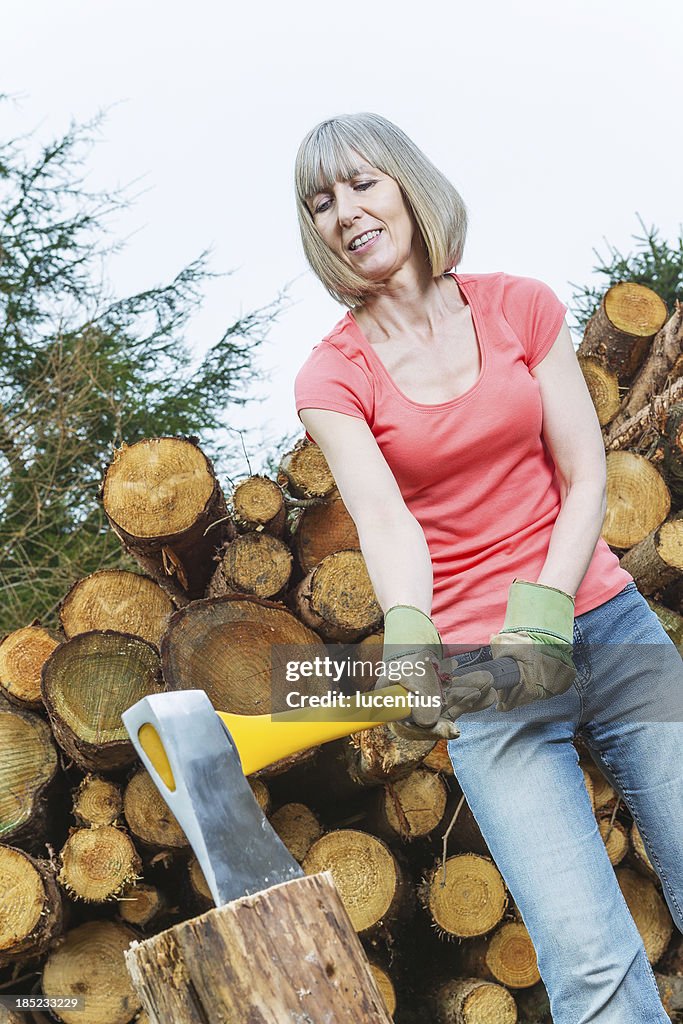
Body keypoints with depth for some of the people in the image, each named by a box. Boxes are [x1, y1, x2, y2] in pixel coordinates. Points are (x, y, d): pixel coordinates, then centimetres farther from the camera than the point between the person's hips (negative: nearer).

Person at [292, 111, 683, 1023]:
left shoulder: (520, 306, 4)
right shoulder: (332, 376, 0)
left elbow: (585, 479, 0)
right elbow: (386, 522, -16)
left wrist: (545, 612, -16)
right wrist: (409, 639, -35)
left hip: (605, 625, 2)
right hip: (480, 666, -2)